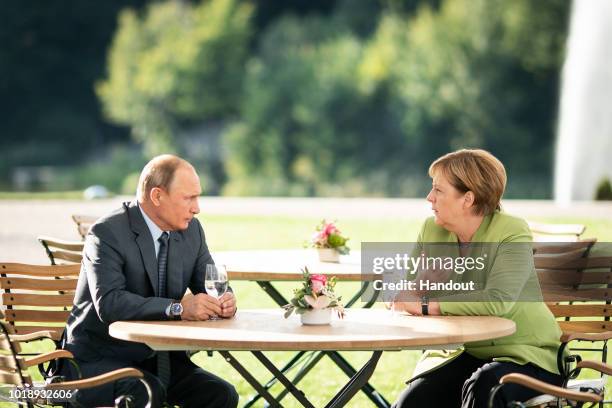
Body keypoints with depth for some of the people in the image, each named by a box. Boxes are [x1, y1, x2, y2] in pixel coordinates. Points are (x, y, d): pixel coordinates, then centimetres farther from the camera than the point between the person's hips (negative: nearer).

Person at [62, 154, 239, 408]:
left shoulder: (191, 229, 5)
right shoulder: (107, 233, -16)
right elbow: (109, 303, -29)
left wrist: (223, 302, -14)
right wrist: (179, 308, -36)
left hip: (158, 357, 7)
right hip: (99, 358, -6)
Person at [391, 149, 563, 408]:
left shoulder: (513, 233, -14)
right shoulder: (431, 230, 3)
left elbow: (497, 301, -30)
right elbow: (402, 302, 7)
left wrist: (427, 306, -24)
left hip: (524, 355, -5)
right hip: (463, 353, 5)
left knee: (483, 386, -36)